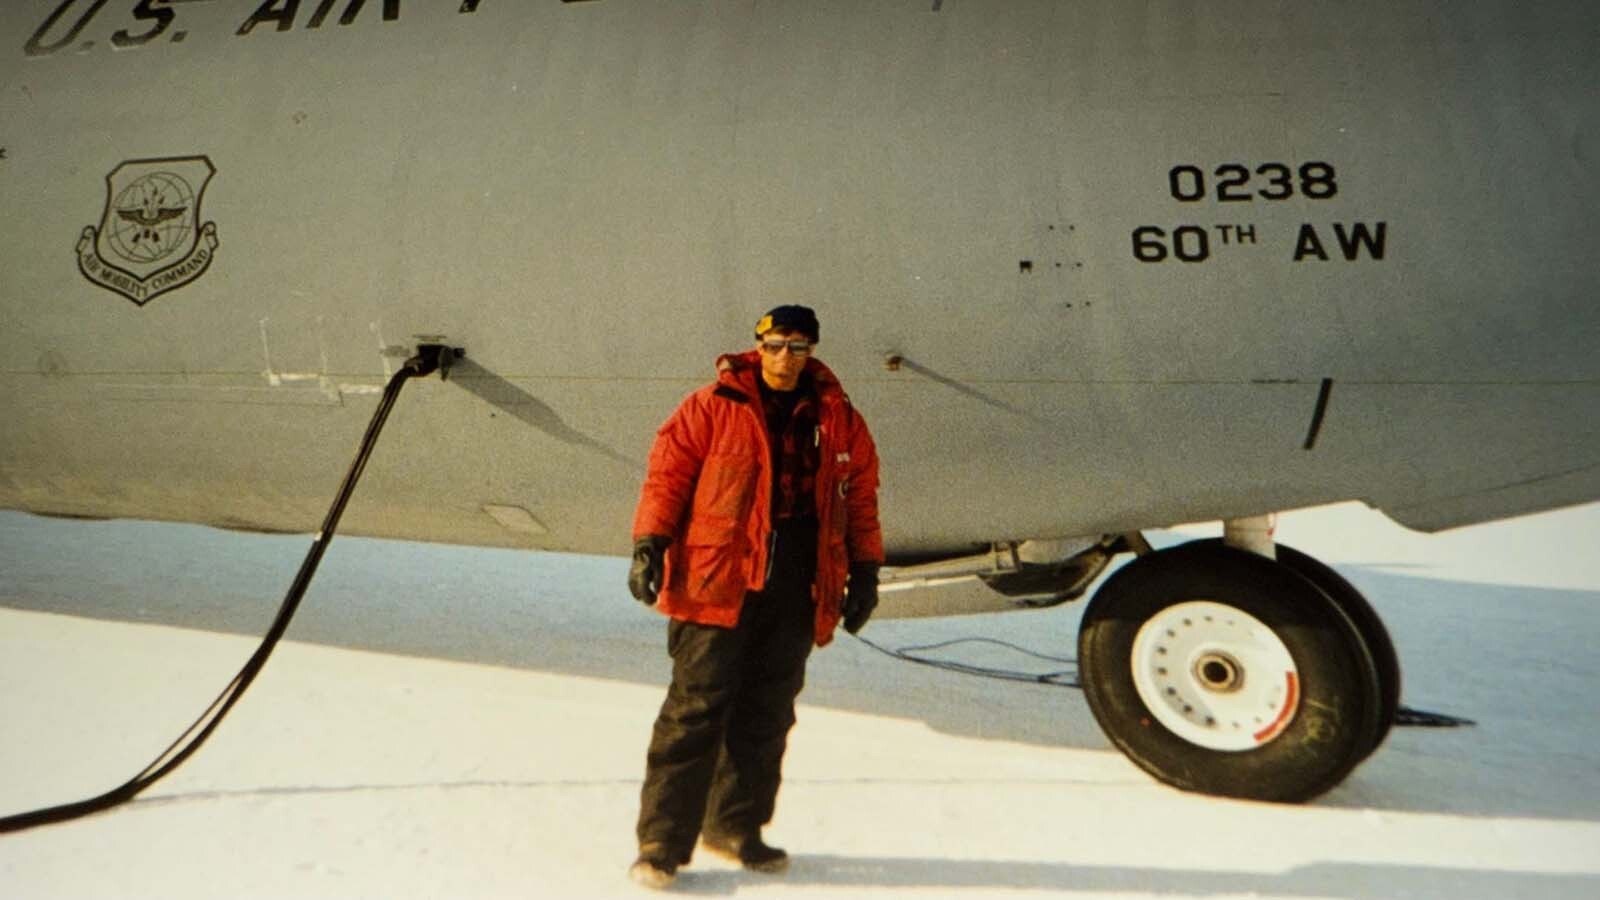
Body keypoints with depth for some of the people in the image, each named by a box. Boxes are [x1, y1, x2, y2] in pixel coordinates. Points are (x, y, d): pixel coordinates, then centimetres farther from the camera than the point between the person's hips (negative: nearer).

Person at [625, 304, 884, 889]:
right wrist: (649, 543, -12)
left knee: (766, 718, 13)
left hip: (796, 594, 4)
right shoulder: (712, 408, 0)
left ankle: (735, 829, 29)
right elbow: (668, 472, -2)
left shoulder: (838, 419, 10)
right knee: (695, 712, -4)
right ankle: (662, 842, 8)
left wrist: (864, 569, 12)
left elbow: (860, 495, 15)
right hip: (717, 583, -4)